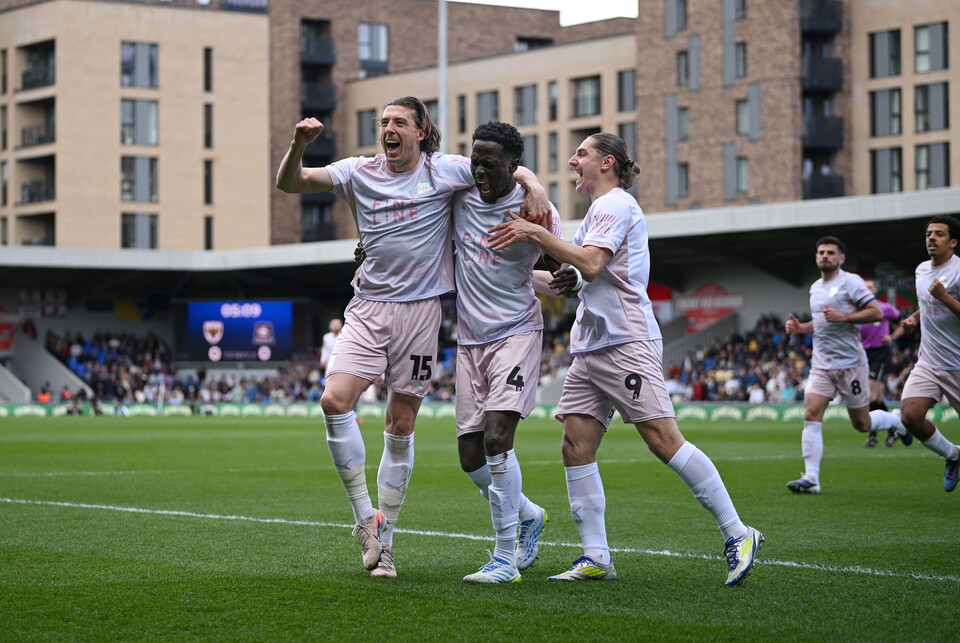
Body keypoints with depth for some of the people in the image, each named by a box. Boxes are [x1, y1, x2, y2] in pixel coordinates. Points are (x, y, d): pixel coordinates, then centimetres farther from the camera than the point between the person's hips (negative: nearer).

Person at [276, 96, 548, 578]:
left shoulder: (445, 171, 1)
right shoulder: (359, 172, 4)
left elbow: (510, 170, 9)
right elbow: (289, 183, -3)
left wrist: (534, 188, -12)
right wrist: (299, 145, -22)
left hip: (420, 309, -1)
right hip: (368, 308, 1)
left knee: (401, 427, 3)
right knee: (335, 400, -20)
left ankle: (383, 539, 12)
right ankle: (365, 515, -7)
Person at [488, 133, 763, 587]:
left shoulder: (615, 204, -7)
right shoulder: (600, 209, 23)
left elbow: (590, 263, -21)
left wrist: (535, 233, -20)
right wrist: (566, 281, 12)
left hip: (627, 343, -10)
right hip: (591, 347, 10)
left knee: (664, 441, -13)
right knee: (575, 446, -1)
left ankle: (738, 535, -7)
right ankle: (596, 558, -1)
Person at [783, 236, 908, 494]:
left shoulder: (851, 282, -8)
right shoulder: (815, 287, 15)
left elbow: (876, 312, -14)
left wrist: (843, 317, -24)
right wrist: (801, 327, 10)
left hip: (850, 363, -6)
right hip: (821, 364, 6)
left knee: (862, 424, 3)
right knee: (811, 415, -12)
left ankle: (897, 420, 35)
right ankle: (811, 478, -14)